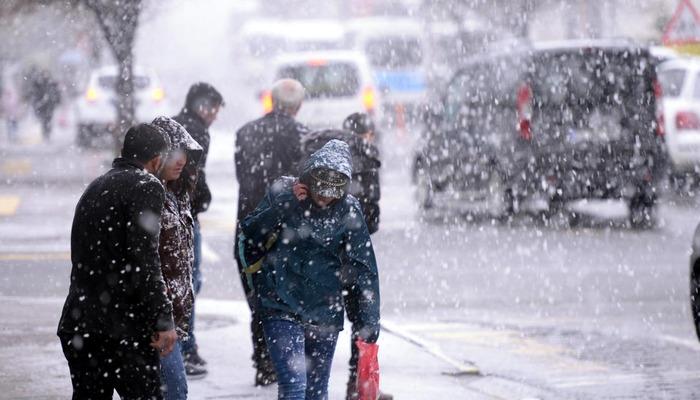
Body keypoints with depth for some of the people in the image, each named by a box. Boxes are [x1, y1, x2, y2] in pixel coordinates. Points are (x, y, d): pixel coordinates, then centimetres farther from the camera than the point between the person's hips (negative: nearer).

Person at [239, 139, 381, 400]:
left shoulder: (348, 210, -4)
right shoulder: (282, 192, -5)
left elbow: (364, 268, -1)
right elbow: (249, 236, -7)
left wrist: (369, 319, -4)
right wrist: (284, 203, -18)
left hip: (325, 311, 2)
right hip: (281, 307, -2)